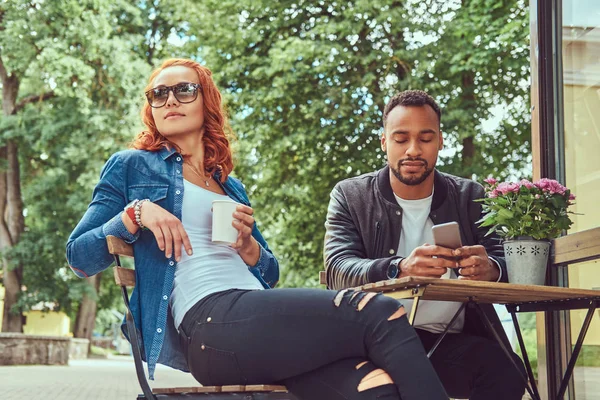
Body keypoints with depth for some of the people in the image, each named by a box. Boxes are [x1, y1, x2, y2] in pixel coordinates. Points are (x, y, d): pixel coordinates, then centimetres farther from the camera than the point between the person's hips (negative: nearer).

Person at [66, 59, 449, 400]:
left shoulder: (231, 187, 29)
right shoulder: (131, 166, 16)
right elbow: (79, 257, 10)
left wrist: (246, 244, 7)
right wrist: (135, 213, -6)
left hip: (261, 319, 5)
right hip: (209, 323, -5)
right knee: (381, 314, -25)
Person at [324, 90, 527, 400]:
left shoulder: (470, 197, 13)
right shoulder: (350, 196, 7)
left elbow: (505, 261, 5)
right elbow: (336, 270, -7)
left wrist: (490, 269, -22)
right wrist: (399, 270, -29)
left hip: (454, 342, 2)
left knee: (506, 370, -29)